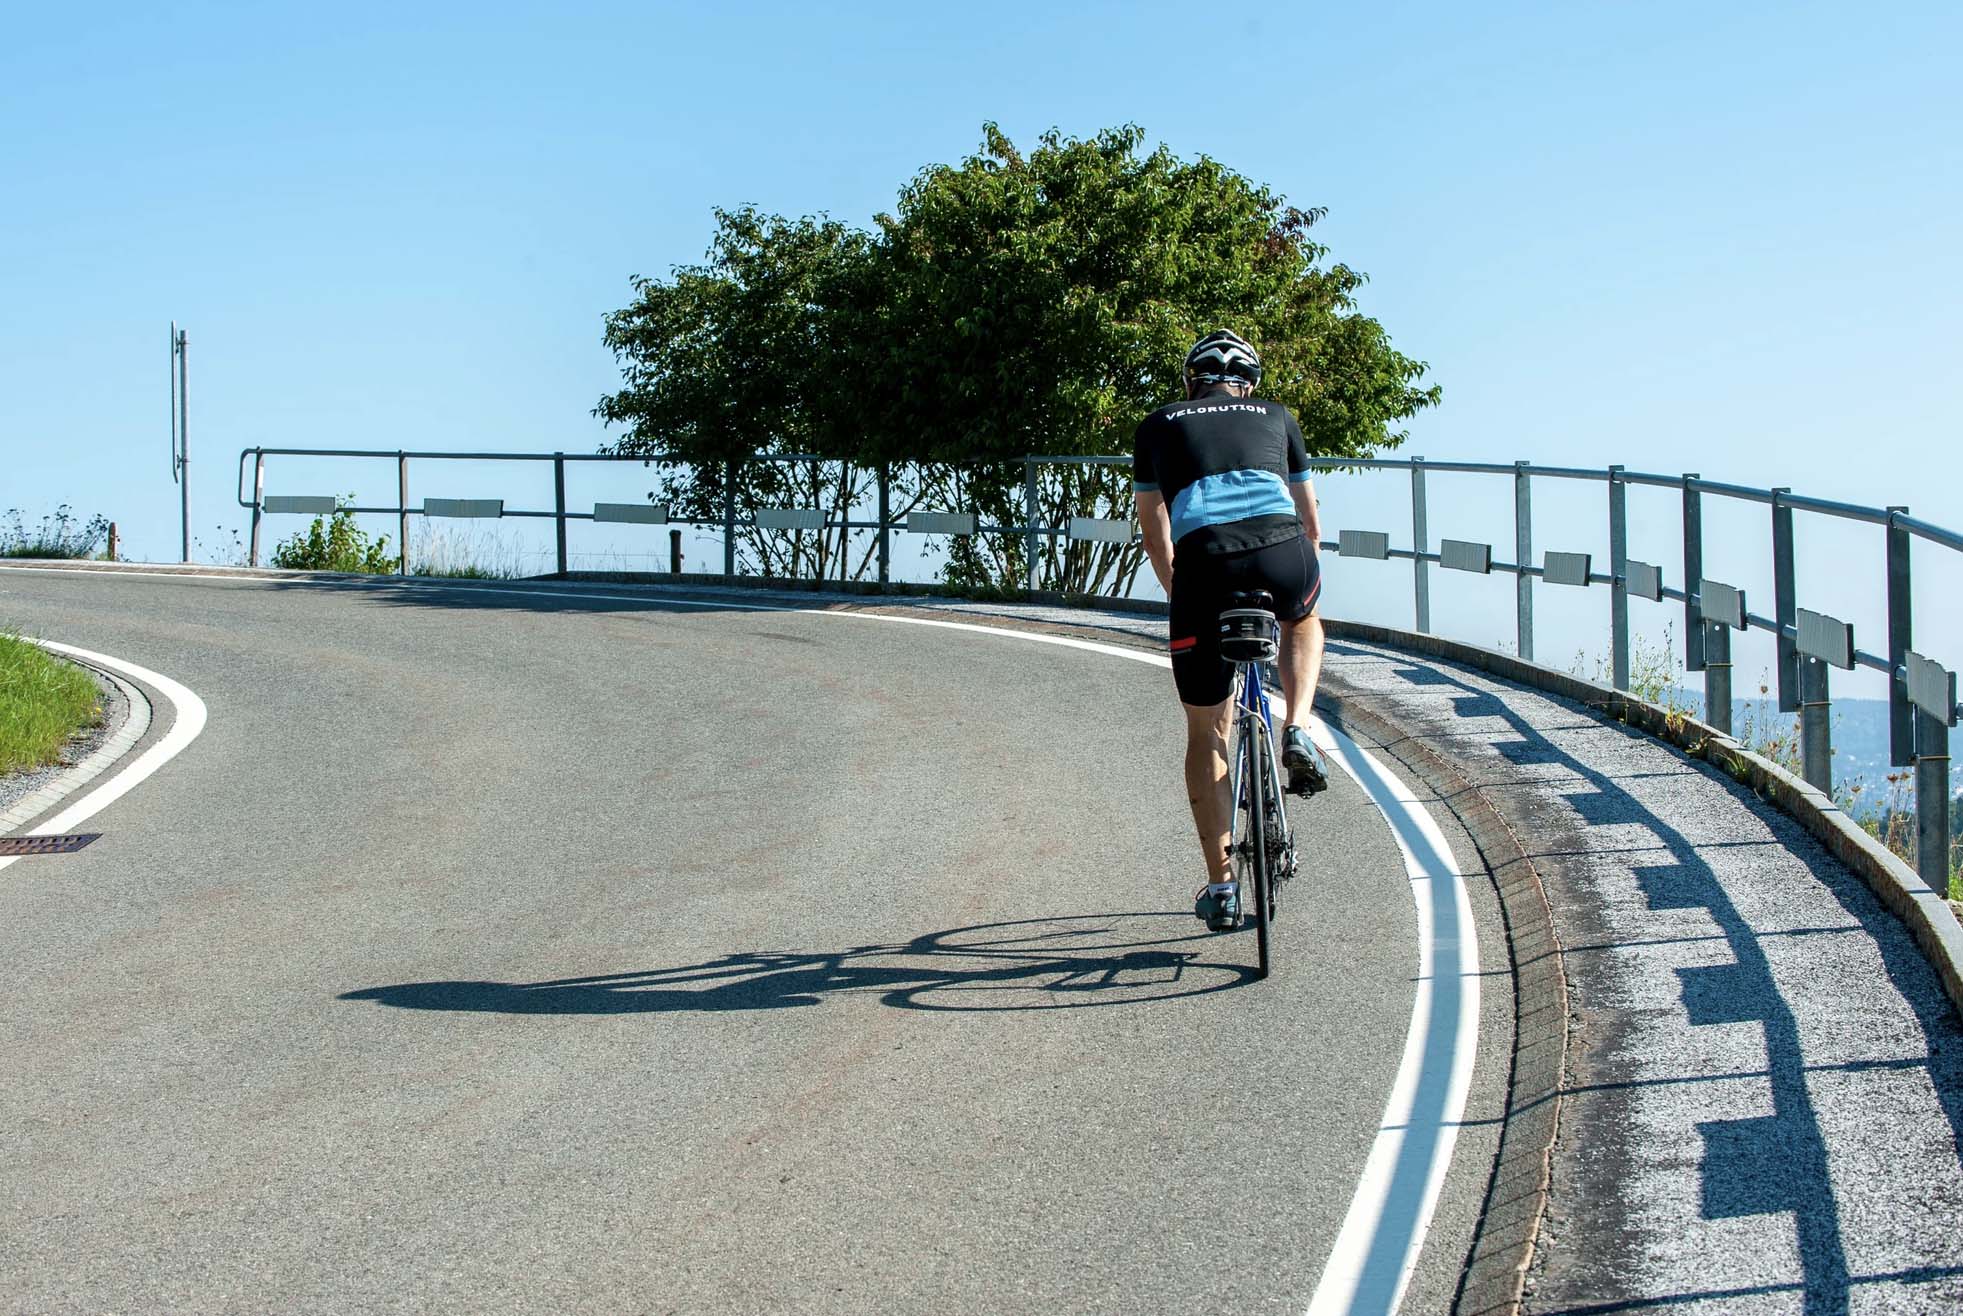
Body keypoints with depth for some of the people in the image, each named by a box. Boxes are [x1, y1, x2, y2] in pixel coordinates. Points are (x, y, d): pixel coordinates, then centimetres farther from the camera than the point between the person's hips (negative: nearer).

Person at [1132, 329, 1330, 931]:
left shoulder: (1157, 427, 28)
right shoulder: (1275, 417, 29)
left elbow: (1154, 531, 38)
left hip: (1204, 564, 0)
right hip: (1282, 554, 1)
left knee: (1205, 735, 16)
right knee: (1304, 621, 39)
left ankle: (1221, 888, 15)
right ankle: (1296, 733, 16)